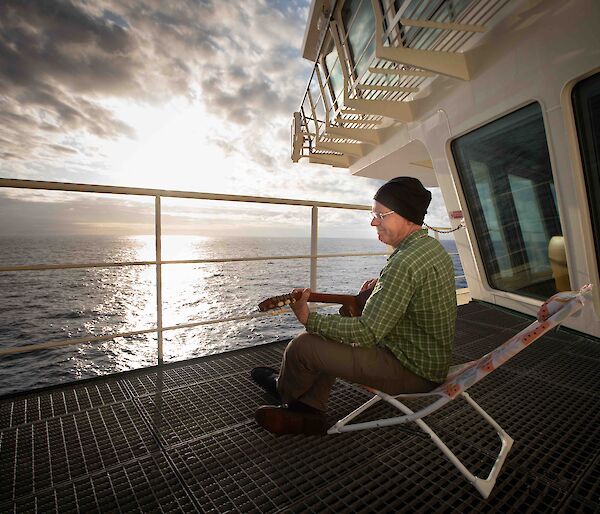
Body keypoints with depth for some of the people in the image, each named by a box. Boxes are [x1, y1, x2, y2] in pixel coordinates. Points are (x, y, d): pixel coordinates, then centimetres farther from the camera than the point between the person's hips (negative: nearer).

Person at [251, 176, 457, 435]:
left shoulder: (404, 263, -29)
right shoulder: (434, 246, 4)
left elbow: (366, 332, -28)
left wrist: (308, 318, -20)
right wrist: (383, 283, 11)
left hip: (413, 371, -10)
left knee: (303, 345, -10)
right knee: (330, 339, 19)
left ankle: (284, 391, 24)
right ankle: (308, 411, 24)